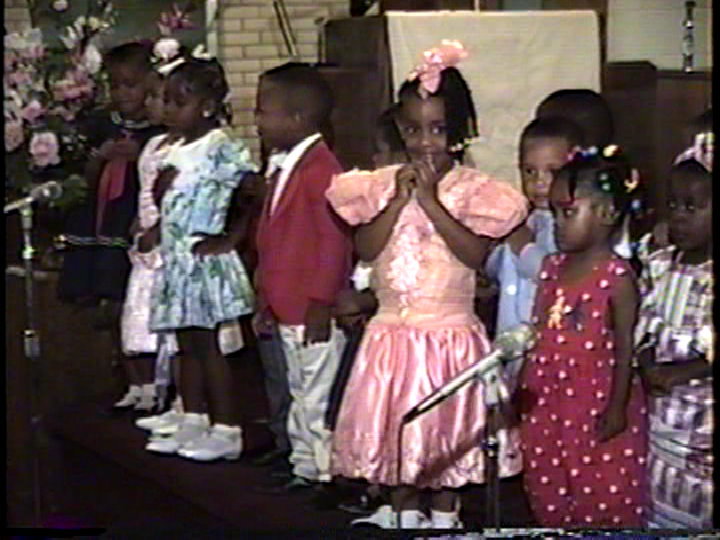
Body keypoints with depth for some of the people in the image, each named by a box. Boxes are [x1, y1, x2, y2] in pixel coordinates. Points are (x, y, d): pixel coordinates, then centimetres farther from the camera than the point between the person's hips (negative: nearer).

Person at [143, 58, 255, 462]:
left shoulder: (223, 149, -13)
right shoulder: (176, 152, 13)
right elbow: (163, 202, 23)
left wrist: (231, 238, -16)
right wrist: (162, 183, 2)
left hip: (207, 260, -8)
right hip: (176, 260, 8)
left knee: (209, 345, -5)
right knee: (188, 345, 12)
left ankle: (227, 431, 1)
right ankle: (193, 424, 20)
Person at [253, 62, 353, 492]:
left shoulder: (321, 168, -18)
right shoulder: (284, 169, 15)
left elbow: (334, 242, -21)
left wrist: (321, 303, -21)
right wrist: (267, 300, 22)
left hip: (314, 311, -10)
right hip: (288, 309, 10)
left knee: (319, 394, -4)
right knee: (301, 393, 17)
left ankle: (330, 470, 3)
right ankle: (306, 468, 26)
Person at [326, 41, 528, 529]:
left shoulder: (475, 190, -6)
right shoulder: (383, 184, 3)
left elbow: (476, 253, -18)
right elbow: (365, 248, -7)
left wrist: (430, 201, -18)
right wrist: (400, 200, -15)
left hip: (450, 330, -3)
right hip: (393, 328, 3)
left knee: (446, 420, 6)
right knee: (393, 419, 11)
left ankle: (445, 508, 21)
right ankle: (403, 504, 27)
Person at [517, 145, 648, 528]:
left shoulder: (617, 277, -13)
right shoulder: (551, 268, 6)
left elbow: (624, 347, -12)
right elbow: (538, 335, 10)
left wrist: (617, 408, -13)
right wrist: (521, 390, 10)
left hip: (596, 409, -6)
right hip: (546, 407, 6)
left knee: (602, 503, 3)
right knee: (550, 499, 15)